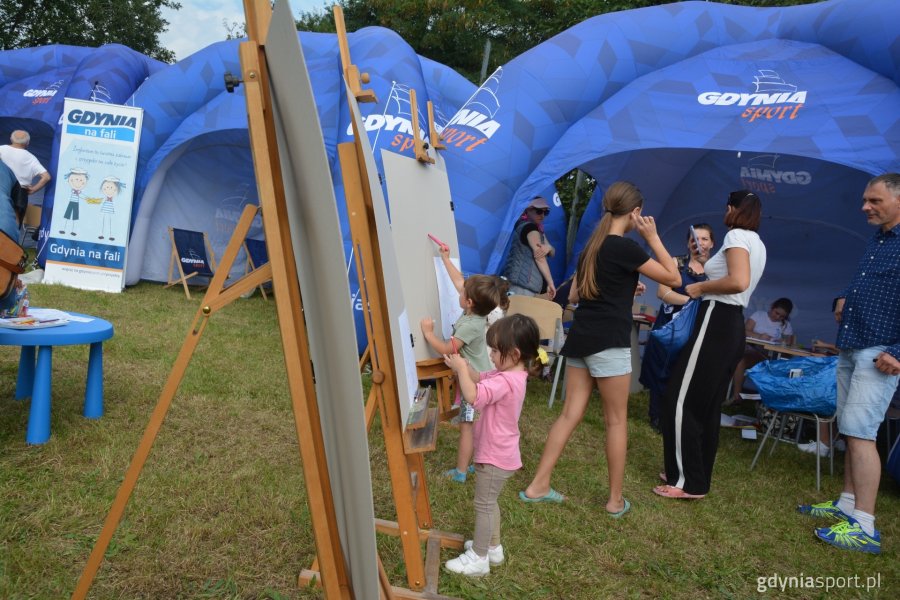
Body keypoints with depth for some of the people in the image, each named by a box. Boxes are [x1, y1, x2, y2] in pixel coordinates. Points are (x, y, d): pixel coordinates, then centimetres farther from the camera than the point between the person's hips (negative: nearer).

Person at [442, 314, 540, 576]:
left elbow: (472, 396, -39)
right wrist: (463, 366, -7)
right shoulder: (511, 374, 1)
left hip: (495, 456, -10)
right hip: (498, 453, 10)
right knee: (489, 502, 24)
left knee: (484, 504, 4)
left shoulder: (505, 381, -30)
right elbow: (479, 379, 11)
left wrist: (461, 369, -26)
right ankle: (492, 547, 39)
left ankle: (478, 559, 18)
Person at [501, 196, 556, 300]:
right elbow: (539, 257, -15)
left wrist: (548, 248, -12)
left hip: (527, 284, 10)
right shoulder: (529, 227, -10)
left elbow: (552, 253, 14)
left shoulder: (538, 229, 20)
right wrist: (550, 283, -16)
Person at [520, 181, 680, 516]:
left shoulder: (591, 247, 12)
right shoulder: (626, 248, -11)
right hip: (609, 342, -7)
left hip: (580, 338, 7)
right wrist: (653, 237, -3)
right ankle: (616, 501, 14)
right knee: (617, 421, 5)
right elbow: (674, 278, -6)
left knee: (570, 414, 11)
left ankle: (538, 486, 13)